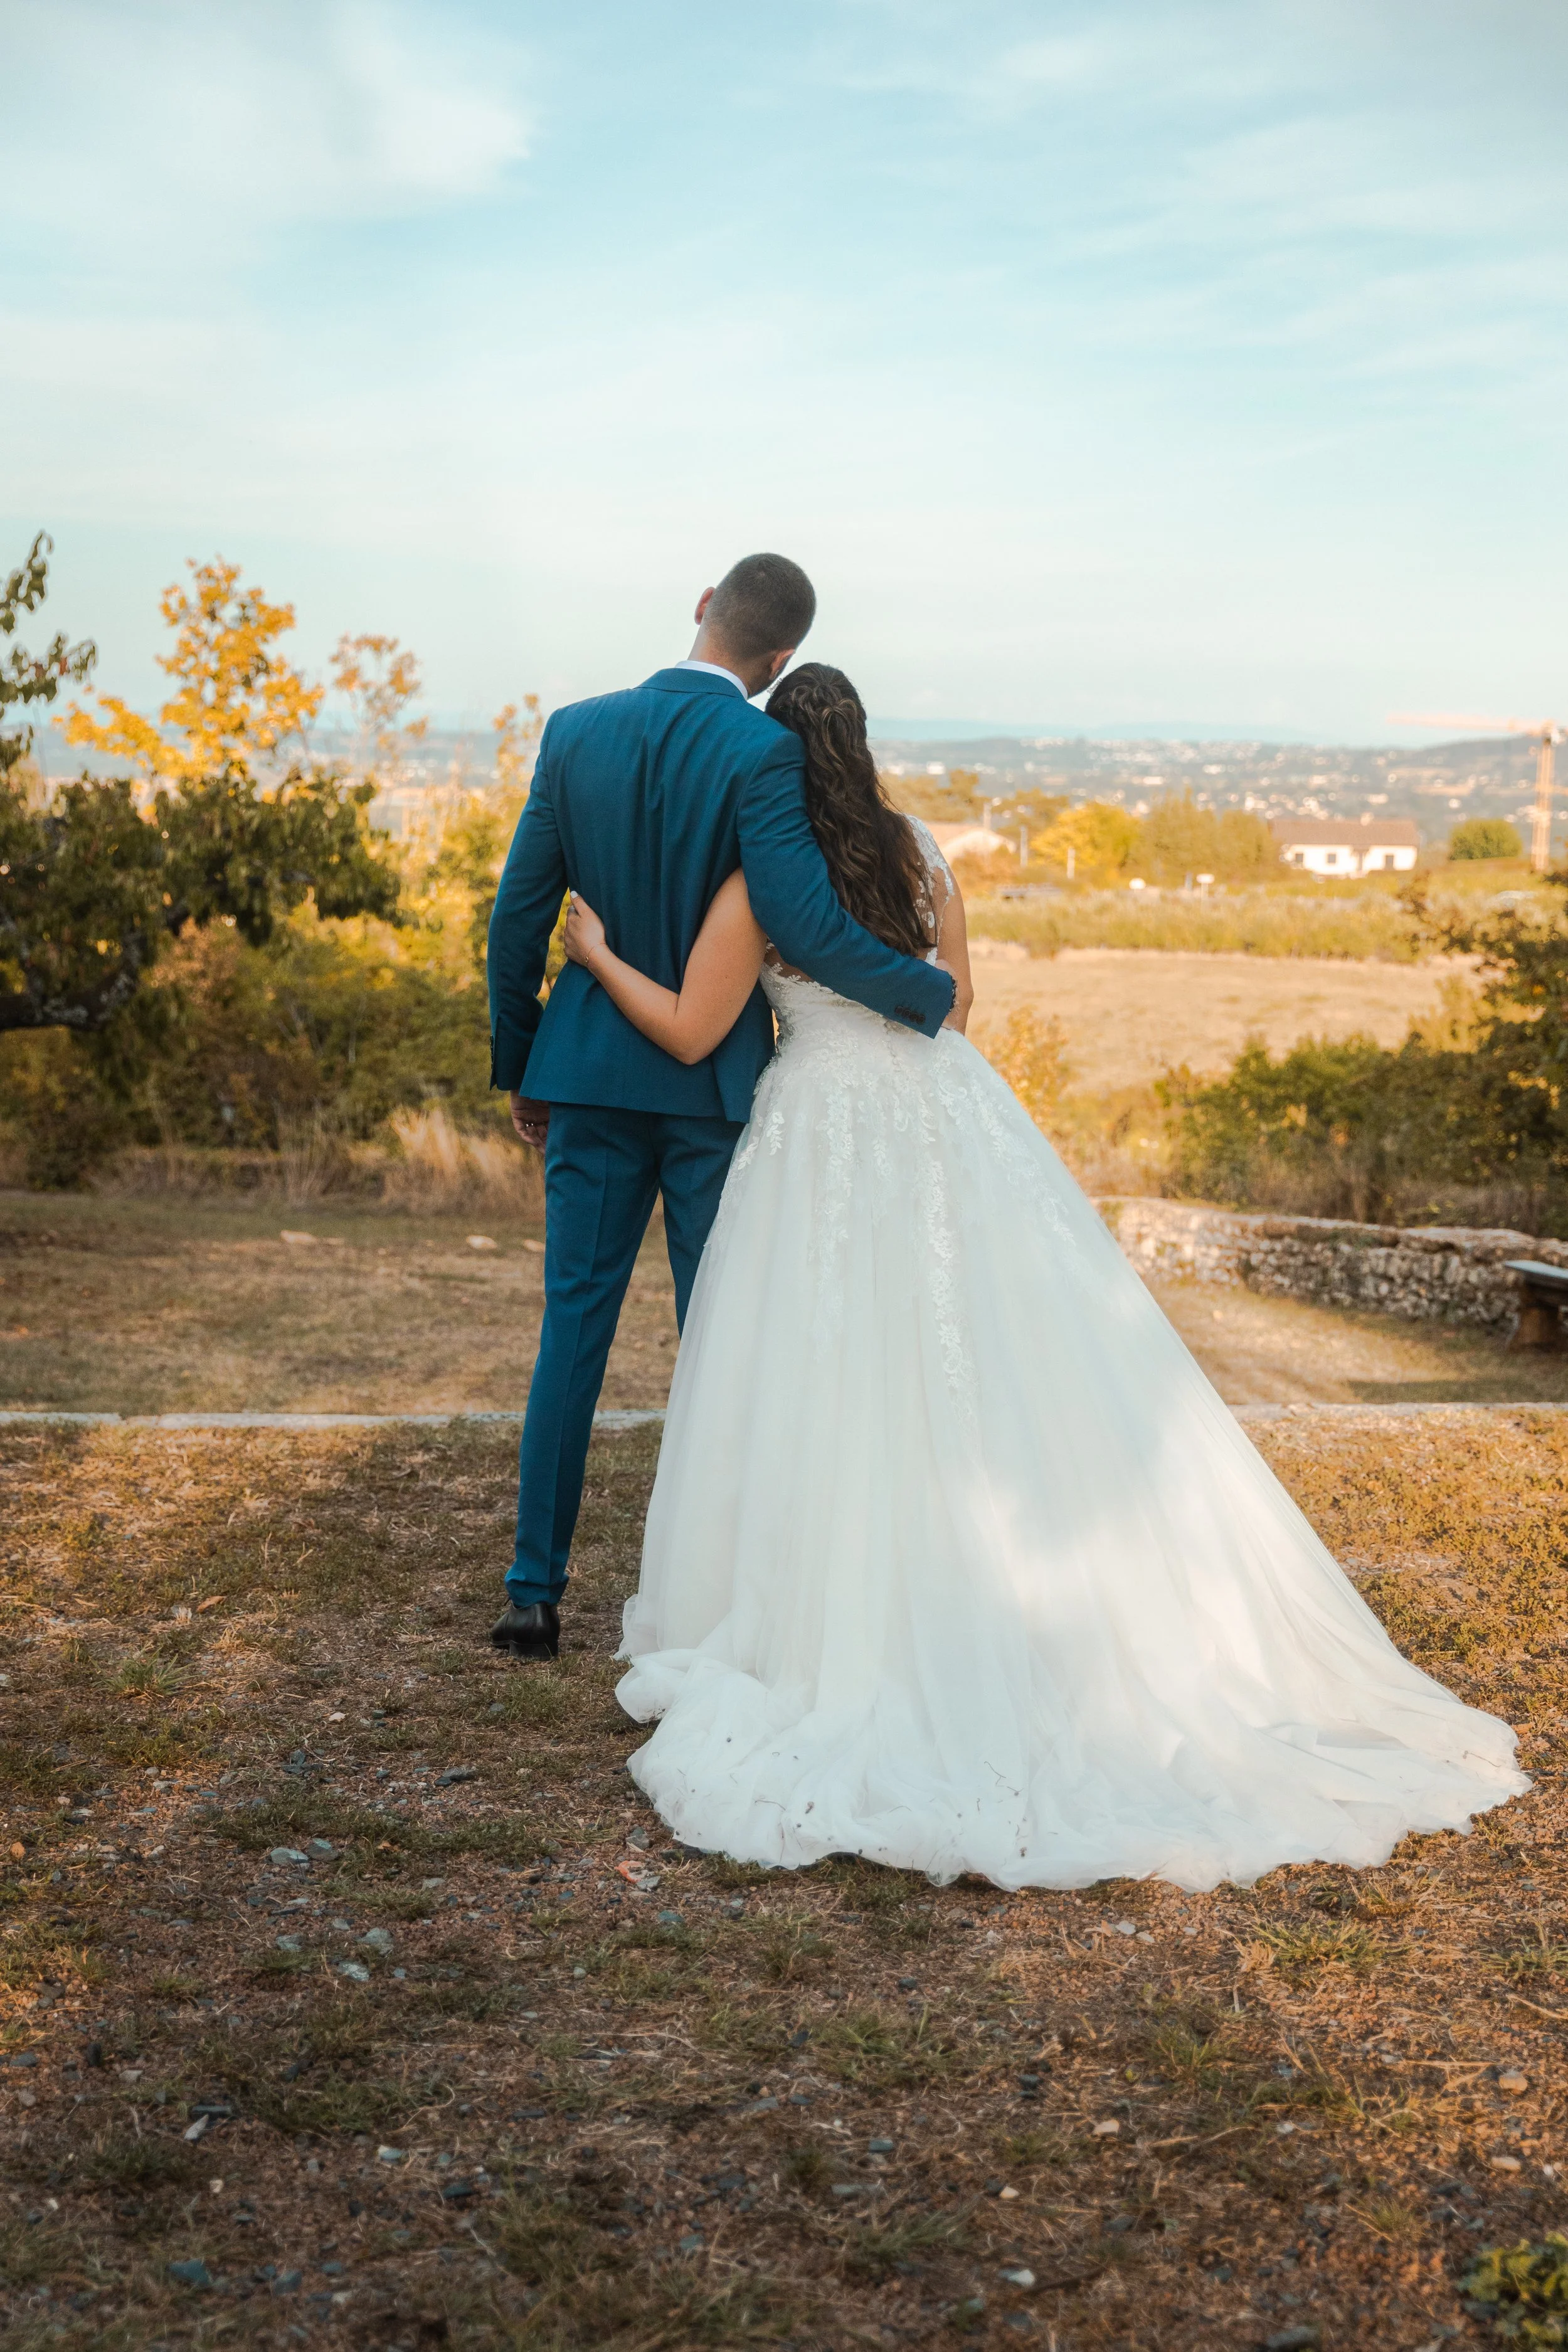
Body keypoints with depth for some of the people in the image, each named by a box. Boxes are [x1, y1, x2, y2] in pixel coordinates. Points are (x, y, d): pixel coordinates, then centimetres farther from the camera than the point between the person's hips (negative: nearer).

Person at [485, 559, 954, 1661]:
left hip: (591, 1073, 4)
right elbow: (808, 925, -21)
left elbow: (519, 915, 4)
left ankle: (536, 1591, 10)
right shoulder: (762, 753, -14)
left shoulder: (578, 731, 1)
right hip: (716, 1077, -3)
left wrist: (520, 1068, 14)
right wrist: (931, 995, -6)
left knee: (575, 1326, 9)